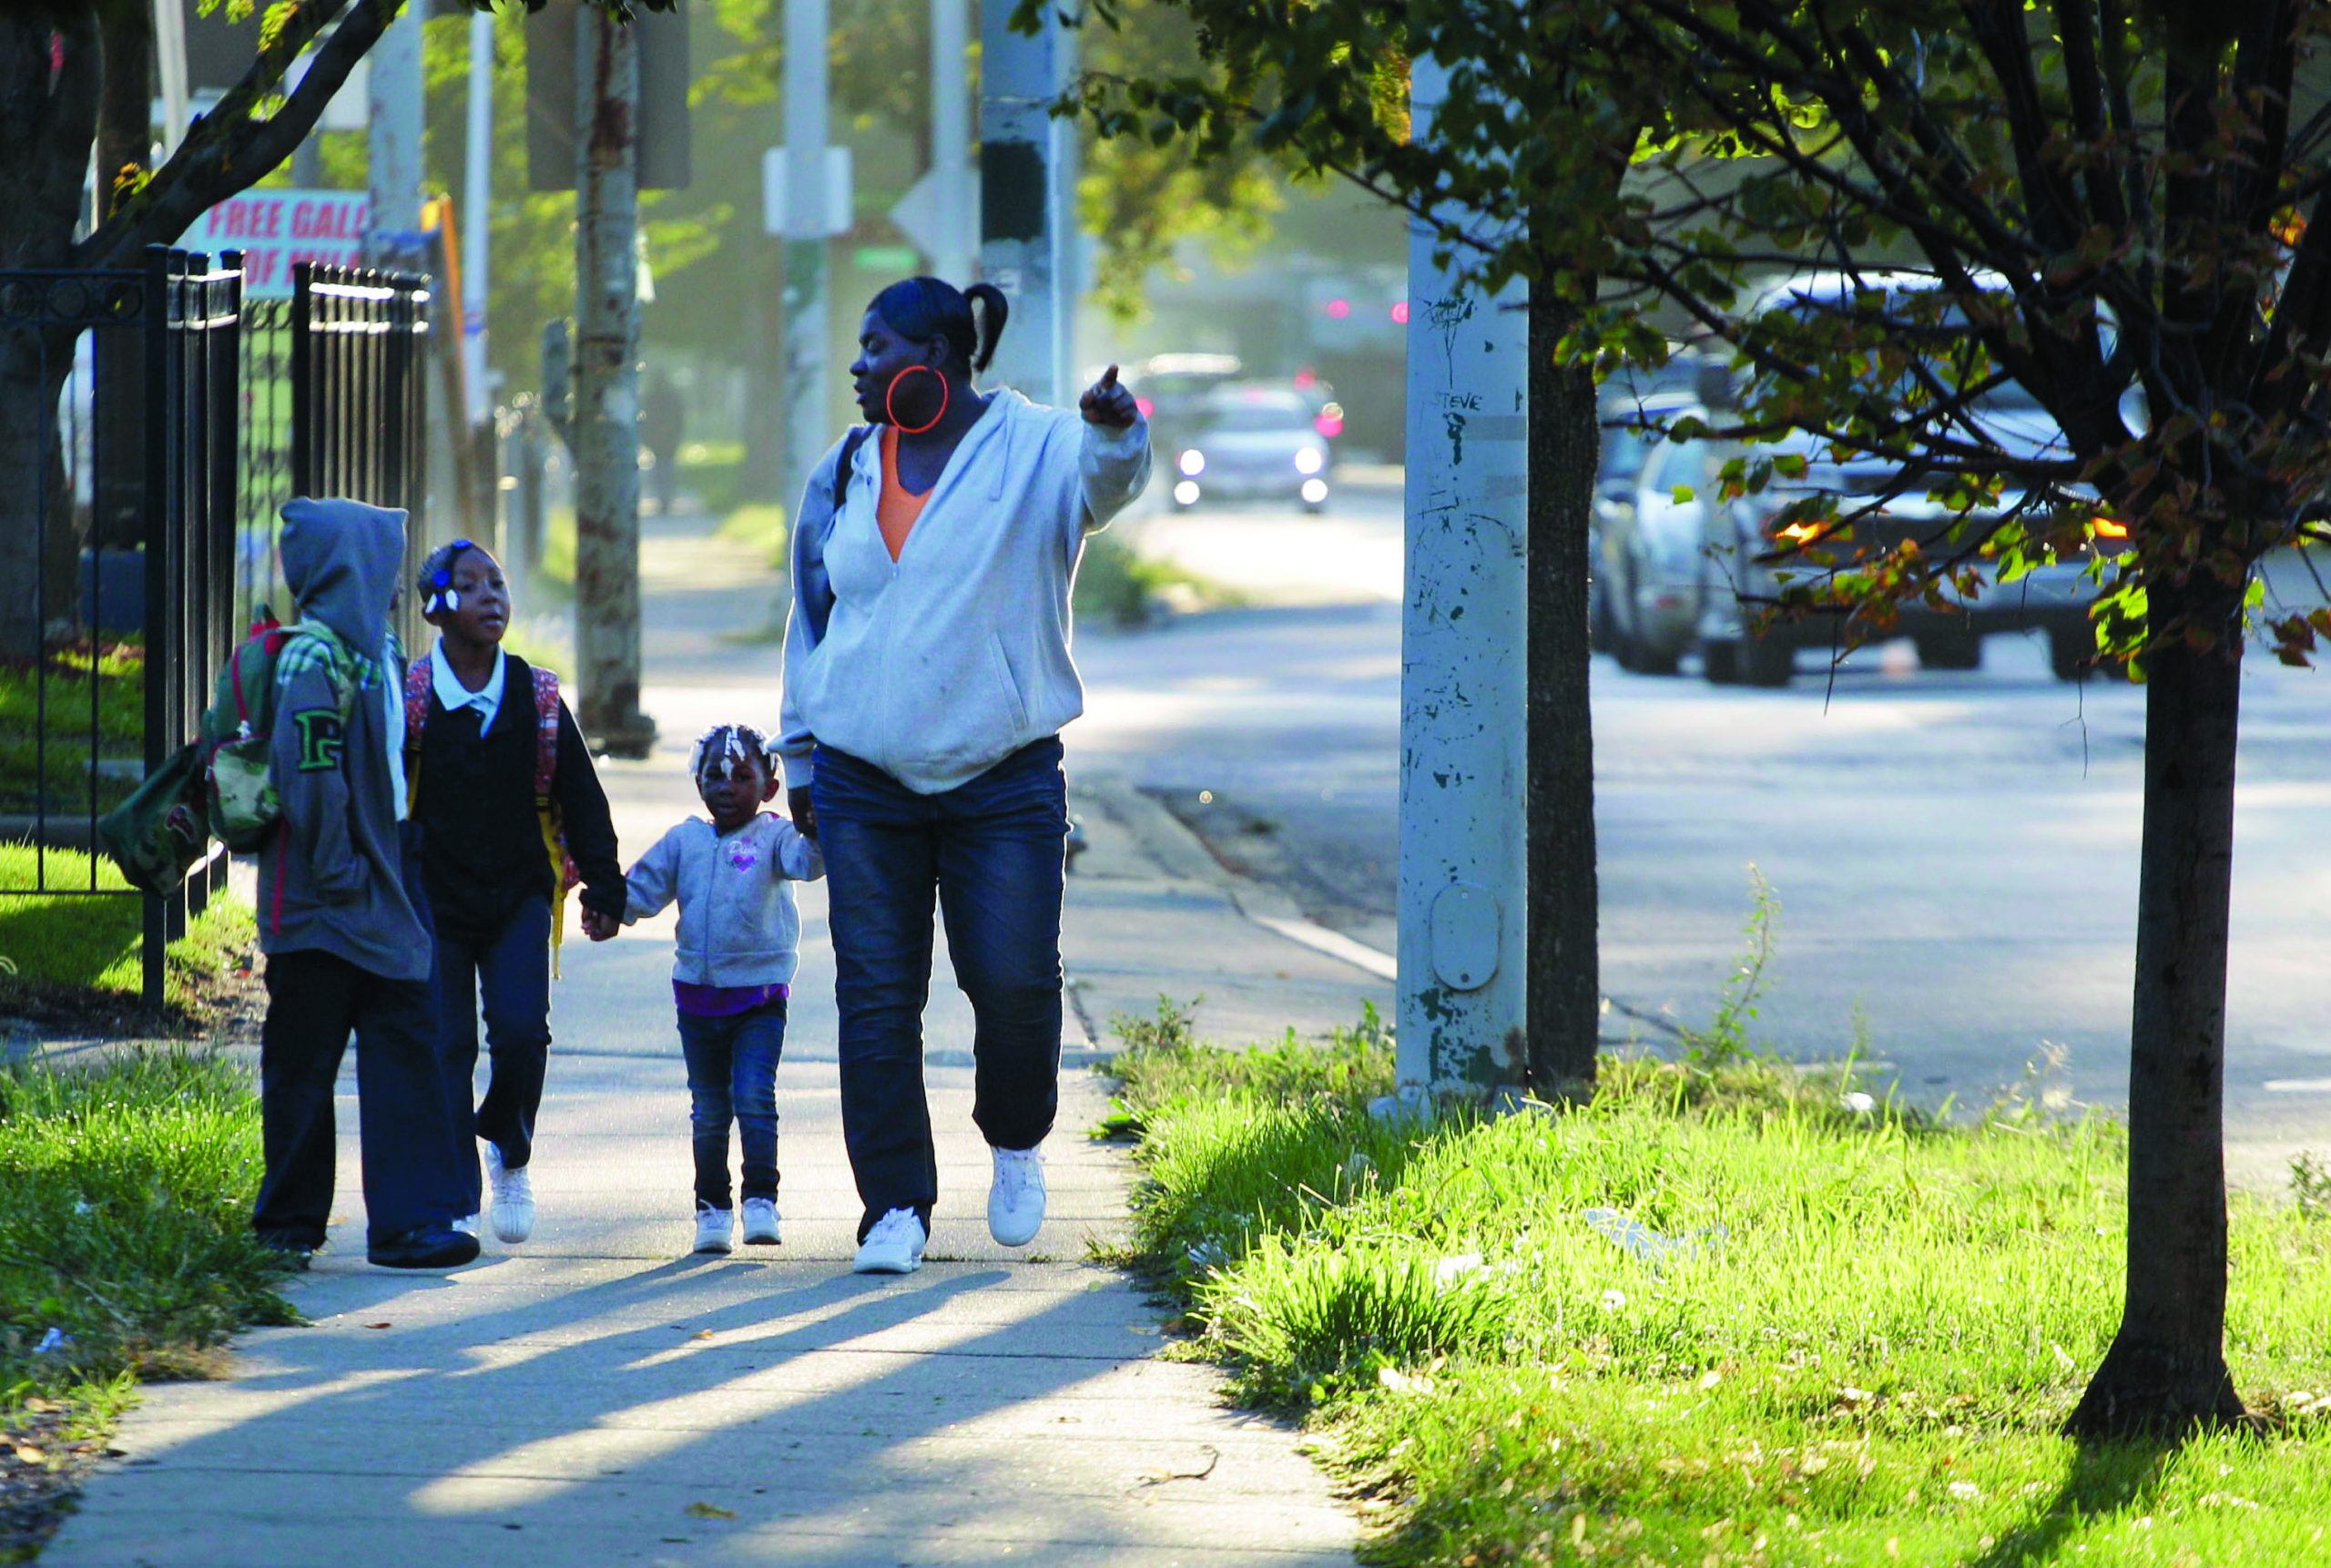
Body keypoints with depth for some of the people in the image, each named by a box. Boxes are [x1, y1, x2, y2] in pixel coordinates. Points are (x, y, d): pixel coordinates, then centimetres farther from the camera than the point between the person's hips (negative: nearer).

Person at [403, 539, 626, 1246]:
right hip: (436, 896, -1)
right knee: (446, 1049, -3)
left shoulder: (537, 697, 2)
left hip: (520, 895, 1)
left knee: (522, 1033, -14)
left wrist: (604, 889, 7)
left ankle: (509, 1152, 12)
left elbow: (581, 799, 9)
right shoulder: (408, 698, -5)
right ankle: (456, 1202, 5)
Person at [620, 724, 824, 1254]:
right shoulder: (684, 841, 7)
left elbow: (807, 862, -19)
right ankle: (711, 1207, 16)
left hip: (760, 997, -3)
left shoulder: (774, 837, -2)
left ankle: (761, 1199, -10)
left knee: (754, 1096, -15)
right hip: (698, 996, 3)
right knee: (709, 1108, 9)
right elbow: (645, 887, 11)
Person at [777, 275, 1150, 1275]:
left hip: (1004, 779, -3)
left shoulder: (1035, 450, -1)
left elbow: (1106, 479, -23)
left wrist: (1115, 433, -47)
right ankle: (895, 1208, 5)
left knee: (1015, 981, -8)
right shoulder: (846, 473, 12)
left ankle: (1016, 1146, 20)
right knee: (876, 995, -1)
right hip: (865, 780, 4)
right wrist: (801, 759, 19)